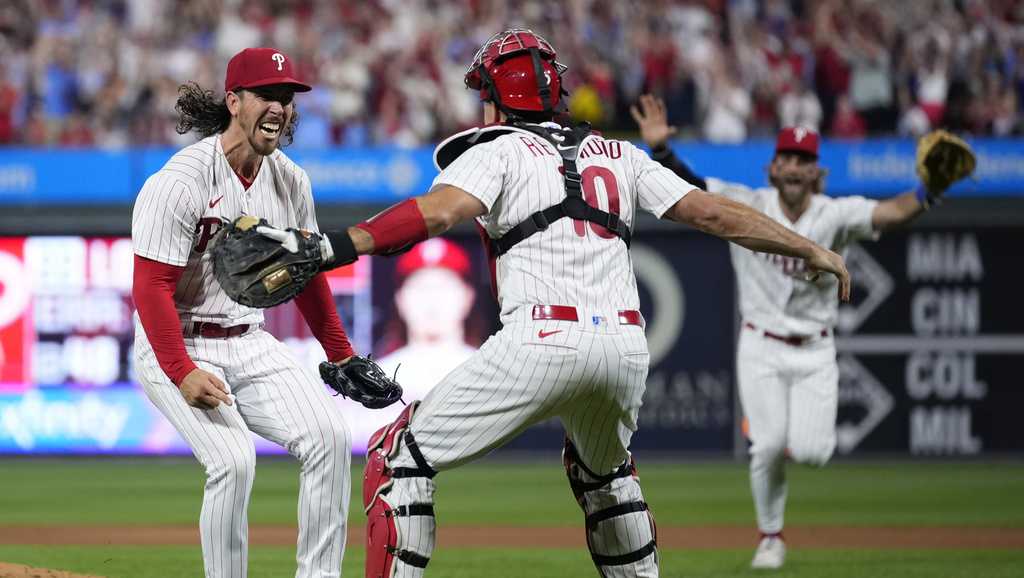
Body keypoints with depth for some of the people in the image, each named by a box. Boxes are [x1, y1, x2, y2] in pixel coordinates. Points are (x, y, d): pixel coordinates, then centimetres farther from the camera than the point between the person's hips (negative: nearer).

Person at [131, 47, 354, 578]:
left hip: (252, 345, 6)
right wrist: (184, 374, -28)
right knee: (233, 459, -25)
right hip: (178, 348, -6)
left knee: (329, 436, -13)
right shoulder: (180, 182, -18)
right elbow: (151, 287, -20)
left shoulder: (291, 181, 4)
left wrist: (341, 355, 18)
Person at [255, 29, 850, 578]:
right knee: (605, 472, 36)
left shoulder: (498, 150, 8)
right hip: (627, 345, 6)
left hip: (545, 340, -6)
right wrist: (814, 251, 29)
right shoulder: (617, 154, 23)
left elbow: (438, 212, -11)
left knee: (400, 459, 3)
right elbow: (713, 212, 20)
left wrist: (330, 247, -21)